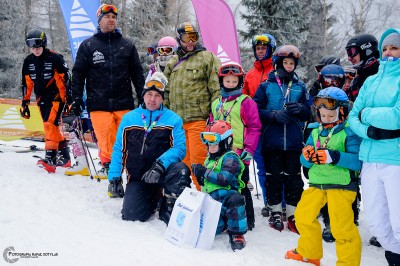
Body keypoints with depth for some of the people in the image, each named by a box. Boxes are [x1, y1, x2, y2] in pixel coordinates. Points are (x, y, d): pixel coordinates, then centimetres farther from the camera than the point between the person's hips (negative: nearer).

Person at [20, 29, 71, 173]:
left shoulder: (55, 58, -10)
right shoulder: (28, 61, 7)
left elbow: (65, 80, -10)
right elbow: (26, 84, 13)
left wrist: (69, 100, -13)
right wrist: (25, 103, 12)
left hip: (56, 97, -6)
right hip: (41, 99, 6)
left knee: (50, 124, -18)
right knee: (51, 127, 7)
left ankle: (50, 158, -20)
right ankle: (65, 156, 18)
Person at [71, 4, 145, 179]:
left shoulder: (127, 45, 13)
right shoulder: (88, 46, 9)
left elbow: (137, 73, 14)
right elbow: (78, 73, 9)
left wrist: (142, 97, 9)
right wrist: (76, 98, 3)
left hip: (124, 103, 1)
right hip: (99, 104, -1)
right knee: (105, 140, -5)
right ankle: (107, 165, 7)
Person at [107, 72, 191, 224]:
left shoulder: (173, 119, 1)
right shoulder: (129, 118, 7)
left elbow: (179, 148, -10)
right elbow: (119, 149, 10)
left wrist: (160, 165, -26)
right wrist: (114, 177, 1)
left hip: (163, 173, -2)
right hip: (137, 177, 2)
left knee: (180, 170, -34)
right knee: (131, 215, -16)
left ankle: (169, 209, -9)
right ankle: (153, 198, 18)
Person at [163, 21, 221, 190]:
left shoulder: (207, 58, 1)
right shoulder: (173, 62, 19)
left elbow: (216, 88, -5)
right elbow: (166, 91, 23)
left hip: (198, 119, -5)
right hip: (176, 119, 6)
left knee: (198, 159, -6)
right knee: (183, 159, 12)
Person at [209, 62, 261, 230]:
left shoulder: (246, 102, -4)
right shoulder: (216, 104, 14)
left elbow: (254, 127, -8)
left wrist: (248, 149, -15)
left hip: (239, 155, -6)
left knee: (241, 188, 0)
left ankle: (247, 220, 13)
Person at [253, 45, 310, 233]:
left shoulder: (300, 86, 11)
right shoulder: (266, 86, 5)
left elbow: (308, 113, 12)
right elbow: (257, 110, 1)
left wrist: (300, 108, -10)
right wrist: (274, 114, -15)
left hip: (294, 141, 1)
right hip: (272, 140, -1)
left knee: (294, 178, 2)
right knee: (273, 176, 5)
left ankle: (293, 214, 13)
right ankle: (275, 211, 18)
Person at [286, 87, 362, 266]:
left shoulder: (349, 132, -8)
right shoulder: (316, 132, 11)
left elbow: (358, 161, -19)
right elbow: (305, 162, 9)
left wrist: (334, 156, -31)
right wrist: (307, 156, -14)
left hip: (342, 185, -7)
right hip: (317, 184, 7)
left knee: (341, 227, -12)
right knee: (303, 216, 15)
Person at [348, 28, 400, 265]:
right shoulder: (371, 81, 14)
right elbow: (352, 117, 10)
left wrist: (366, 114, -2)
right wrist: (370, 131, -10)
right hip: (371, 159, 6)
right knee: (375, 221, 13)